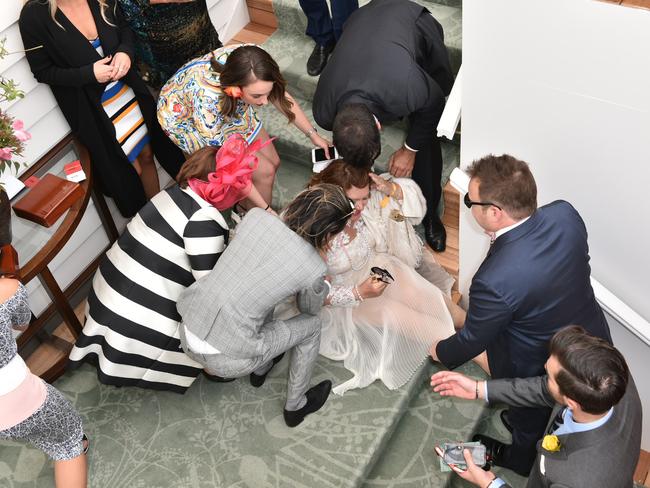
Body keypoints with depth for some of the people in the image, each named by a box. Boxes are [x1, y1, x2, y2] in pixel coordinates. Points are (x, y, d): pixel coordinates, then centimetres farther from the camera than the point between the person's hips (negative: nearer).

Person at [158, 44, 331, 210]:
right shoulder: (207, 101, -44)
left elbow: (281, 97, -10)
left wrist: (313, 134, -7)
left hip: (228, 106, 6)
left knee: (273, 162, 4)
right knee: (264, 172, -10)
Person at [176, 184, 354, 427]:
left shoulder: (255, 216, -3)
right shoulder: (313, 269, -13)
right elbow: (310, 310, 11)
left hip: (187, 331, 6)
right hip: (223, 359, -5)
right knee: (311, 325, 17)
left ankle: (260, 369, 51)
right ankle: (295, 407, 37)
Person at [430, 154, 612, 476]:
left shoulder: (495, 280, -42)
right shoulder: (565, 214, -25)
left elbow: (473, 340, -21)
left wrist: (441, 353, -1)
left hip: (537, 374, -6)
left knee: (525, 425, 28)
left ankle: (513, 469, 59)